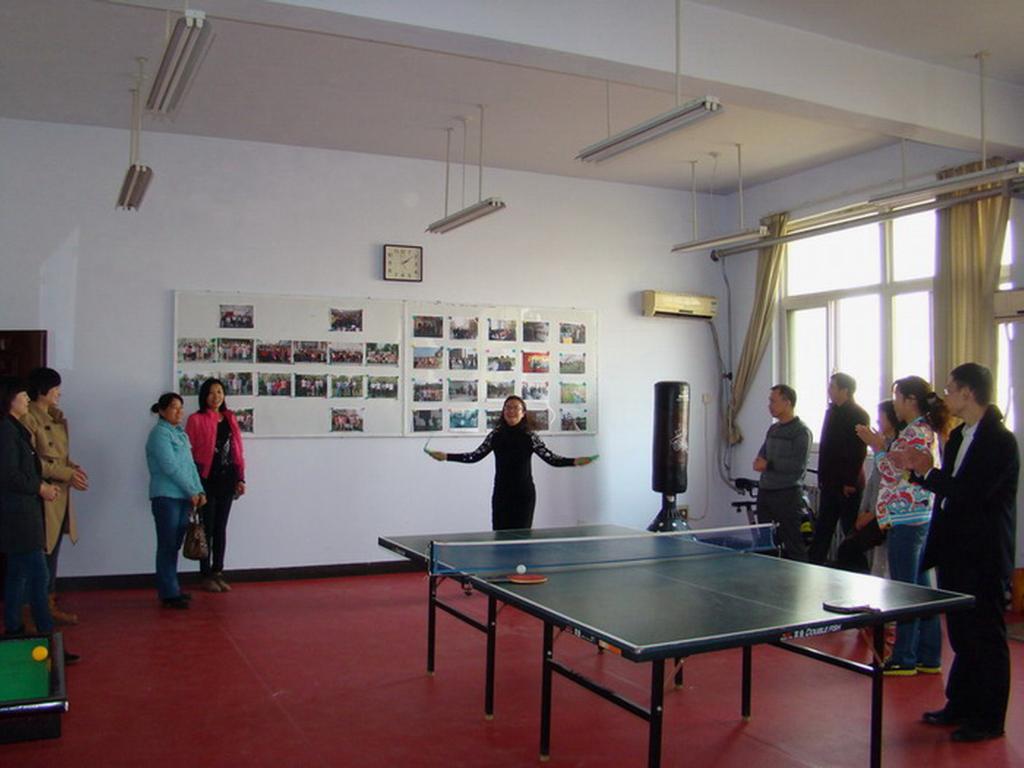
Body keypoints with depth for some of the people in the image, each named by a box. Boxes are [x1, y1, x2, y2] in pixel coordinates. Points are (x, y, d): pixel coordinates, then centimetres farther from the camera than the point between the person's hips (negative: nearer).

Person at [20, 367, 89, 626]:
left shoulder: (55, 417, 13)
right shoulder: (28, 418, -13)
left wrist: (73, 467, 0)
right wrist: (67, 474, -17)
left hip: (60, 493, 8)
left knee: (52, 551, 13)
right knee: (41, 552, -1)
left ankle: (50, 604, 21)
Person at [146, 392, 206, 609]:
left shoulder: (181, 433, 15)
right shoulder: (159, 433, -10)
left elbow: (190, 464, 13)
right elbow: (171, 467, -16)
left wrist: (199, 491, 2)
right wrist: (192, 492, -12)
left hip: (183, 497, 8)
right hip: (166, 497, -7)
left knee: (175, 545, 12)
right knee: (167, 546, -3)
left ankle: (172, 588, 20)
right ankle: (169, 594, 1)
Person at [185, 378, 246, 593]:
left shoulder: (230, 419, 11)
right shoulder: (196, 420, -5)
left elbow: (237, 450, 10)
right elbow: (188, 452, -7)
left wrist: (240, 478, 6)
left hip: (227, 479, 5)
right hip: (206, 479, -4)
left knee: (221, 527, 10)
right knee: (207, 527, 2)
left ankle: (218, 573, 18)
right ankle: (206, 576, 12)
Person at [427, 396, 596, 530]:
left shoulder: (530, 436, -2)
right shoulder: (496, 435, 4)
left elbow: (551, 458, -7)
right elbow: (475, 456, 7)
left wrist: (574, 462, -21)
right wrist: (446, 456, 1)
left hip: (524, 495, -2)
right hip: (501, 494, 2)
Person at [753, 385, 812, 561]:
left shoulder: (801, 431, -9)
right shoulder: (773, 429, 16)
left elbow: (799, 465, -18)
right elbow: (762, 454, 24)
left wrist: (769, 464, -14)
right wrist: (759, 462, 1)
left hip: (788, 494, -8)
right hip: (765, 492, 8)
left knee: (792, 542, -5)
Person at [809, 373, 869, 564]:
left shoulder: (858, 415, -10)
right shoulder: (831, 411, 14)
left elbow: (859, 452, -15)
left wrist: (850, 482, -18)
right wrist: (822, 477, 14)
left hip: (847, 485, -8)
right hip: (830, 483, 8)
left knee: (851, 531, 1)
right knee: (822, 530, 9)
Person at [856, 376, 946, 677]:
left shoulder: (915, 433, -16)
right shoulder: (927, 431, 15)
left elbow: (894, 474, -17)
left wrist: (878, 447, -9)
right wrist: (883, 446, 14)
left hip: (907, 520, -10)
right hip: (921, 517, 10)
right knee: (921, 587, 14)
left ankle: (904, 660, 5)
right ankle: (929, 658, 21)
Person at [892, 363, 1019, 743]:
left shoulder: (1000, 441, -16)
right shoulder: (958, 436, 11)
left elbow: (969, 493, -25)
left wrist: (927, 472, -15)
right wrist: (919, 470, 0)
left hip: (983, 556, -9)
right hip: (955, 551, 9)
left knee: (986, 637, 4)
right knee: (961, 635, 17)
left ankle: (988, 719, 15)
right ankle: (961, 706, 29)